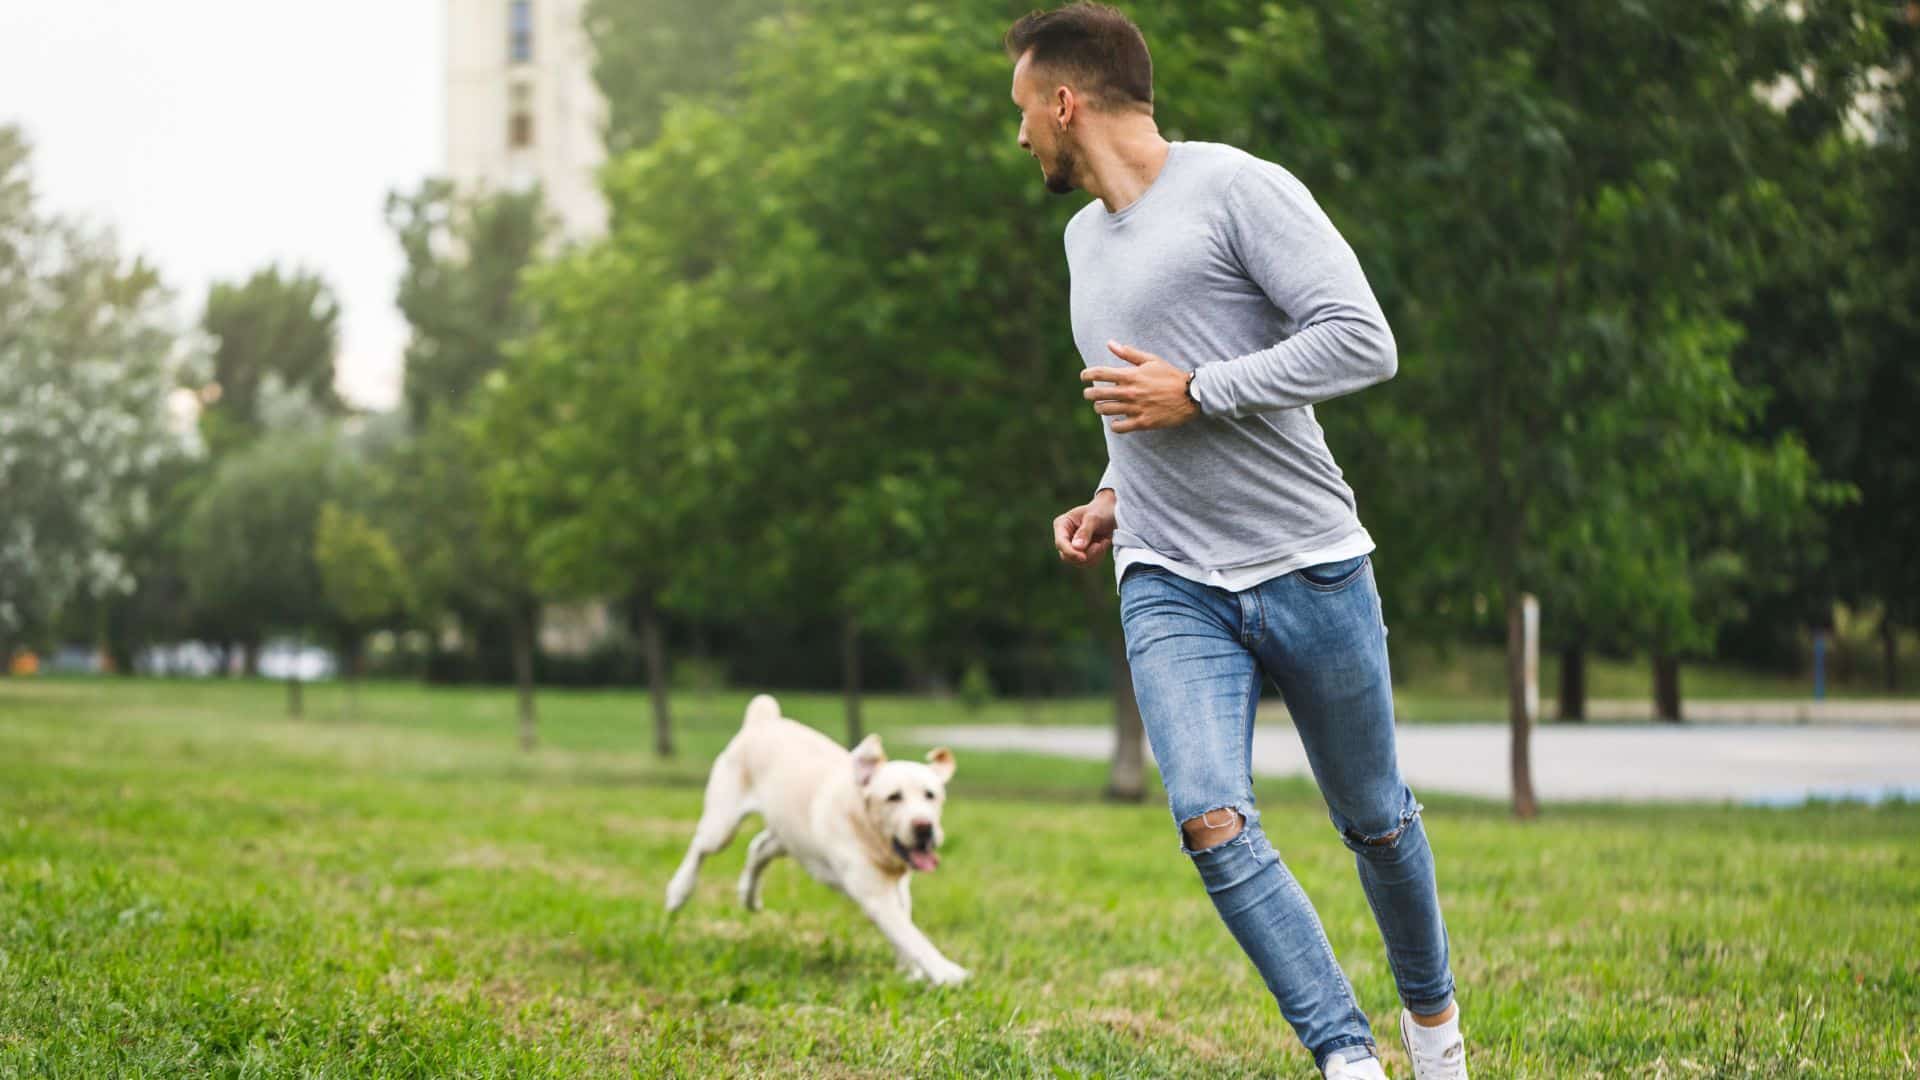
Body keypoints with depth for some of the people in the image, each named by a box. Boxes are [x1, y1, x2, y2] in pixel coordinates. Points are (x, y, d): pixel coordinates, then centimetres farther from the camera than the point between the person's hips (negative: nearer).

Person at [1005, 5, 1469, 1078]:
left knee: (1375, 821, 9)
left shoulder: (1239, 187, -9)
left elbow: (1363, 342, -17)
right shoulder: (1084, 236, 16)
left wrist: (1193, 393, -18)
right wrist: (1112, 499, 12)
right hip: (1170, 587, 5)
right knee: (1213, 823, -17)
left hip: (1310, 567, -5)